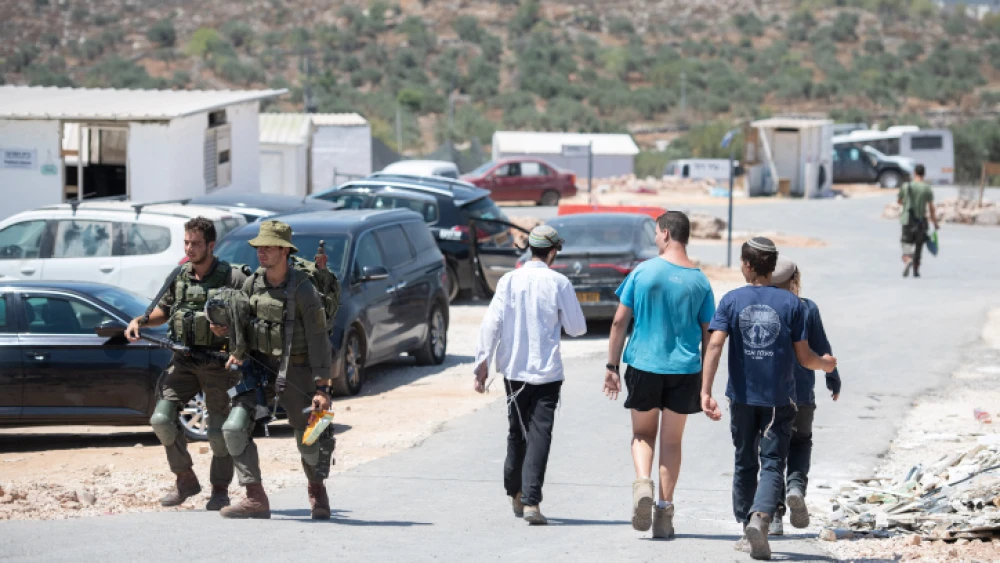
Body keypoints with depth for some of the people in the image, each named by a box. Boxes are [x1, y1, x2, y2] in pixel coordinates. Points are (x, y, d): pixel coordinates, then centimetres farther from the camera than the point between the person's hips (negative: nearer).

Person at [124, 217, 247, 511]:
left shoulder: (232, 279, -8)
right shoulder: (179, 277, 8)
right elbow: (163, 310, 21)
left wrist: (229, 328, -23)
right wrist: (140, 321, 3)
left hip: (218, 363, -4)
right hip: (183, 361, 5)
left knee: (219, 431, -2)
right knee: (162, 419, -8)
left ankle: (220, 489, 16)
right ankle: (185, 480, 8)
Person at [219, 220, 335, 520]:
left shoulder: (303, 290, -15)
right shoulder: (252, 284, 0)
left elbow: (318, 340, -15)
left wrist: (322, 387, -18)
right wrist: (236, 352, -1)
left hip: (295, 373, -4)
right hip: (259, 368, 4)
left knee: (309, 441, 5)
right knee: (234, 428, -13)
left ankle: (317, 490, 36)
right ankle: (256, 499, -8)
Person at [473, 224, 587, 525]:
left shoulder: (509, 281, -2)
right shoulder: (559, 283, -7)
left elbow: (491, 323, -5)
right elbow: (577, 327, -1)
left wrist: (483, 363, 0)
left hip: (514, 369, 3)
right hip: (547, 371, -3)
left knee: (517, 432, 18)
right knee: (539, 435, -4)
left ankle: (515, 494, 30)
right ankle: (531, 501, -15)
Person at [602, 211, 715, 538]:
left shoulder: (643, 272, -4)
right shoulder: (699, 281, 1)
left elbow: (620, 321, -2)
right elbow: (708, 335, 4)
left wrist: (612, 367, 6)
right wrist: (706, 385, 12)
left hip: (643, 365, -1)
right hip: (685, 368, 1)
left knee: (642, 434, 14)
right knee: (671, 441, 10)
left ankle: (642, 483, -13)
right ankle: (664, 510, 7)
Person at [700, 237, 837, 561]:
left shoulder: (732, 301, -3)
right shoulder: (790, 303, -4)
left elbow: (715, 344, -14)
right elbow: (803, 357, -2)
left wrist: (706, 391, -15)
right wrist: (827, 365, 19)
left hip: (742, 397, 1)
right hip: (779, 399, -1)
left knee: (745, 464, 16)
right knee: (772, 464, -1)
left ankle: (747, 531, 22)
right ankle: (760, 518, -25)